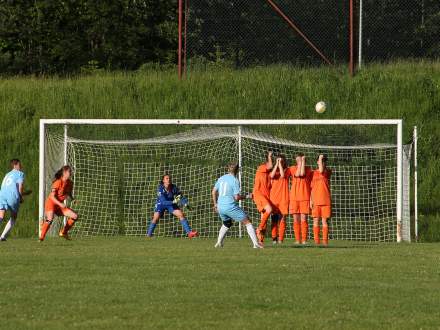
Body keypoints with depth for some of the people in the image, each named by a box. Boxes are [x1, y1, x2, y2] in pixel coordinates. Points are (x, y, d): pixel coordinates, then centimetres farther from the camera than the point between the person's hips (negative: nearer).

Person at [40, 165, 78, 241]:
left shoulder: (70, 183, 1)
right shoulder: (58, 182, -20)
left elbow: (69, 193, 19)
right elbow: (52, 196, -22)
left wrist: (72, 199, -3)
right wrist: (60, 204, -34)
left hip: (60, 205, 7)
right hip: (51, 203, -7)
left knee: (75, 216, -1)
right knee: (50, 219, -31)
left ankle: (63, 232, 13)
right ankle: (41, 237, -24)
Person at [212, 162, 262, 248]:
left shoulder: (221, 178, 9)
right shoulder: (235, 181, -11)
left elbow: (214, 192, 17)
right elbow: (237, 197, -15)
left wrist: (215, 204, 29)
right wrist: (247, 197, 0)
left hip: (220, 207, 7)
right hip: (231, 207, -7)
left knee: (226, 224, 32)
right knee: (247, 223, 0)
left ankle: (219, 243, 20)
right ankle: (256, 244, -9)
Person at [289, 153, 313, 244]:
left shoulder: (308, 169, 5)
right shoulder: (292, 168, 9)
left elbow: (302, 173, -15)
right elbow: (297, 174, -10)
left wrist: (303, 162, -7)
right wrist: (299, 164, -4)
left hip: (305, 197, -2)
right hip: (294, 197, 2)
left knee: (303, 219, -6)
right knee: (296, 220, 1)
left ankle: (304, 240, -5)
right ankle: (297, 239, 5)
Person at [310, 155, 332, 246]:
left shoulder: (328, 171, 3)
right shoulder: (314, 173, 11)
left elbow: (321, 171, -21)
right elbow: (312, 187, 13)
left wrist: (321, 159, -11)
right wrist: (311, 199, 4)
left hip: (325, 200, -2)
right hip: (316, 200, 2)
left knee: (324, 220, -2)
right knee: (316, 220, 0)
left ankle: (325, 240, 1)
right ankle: (316, 240, 2)